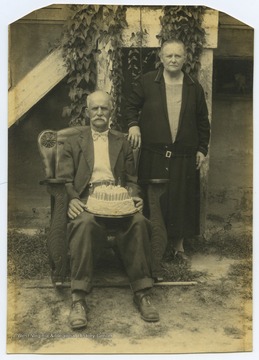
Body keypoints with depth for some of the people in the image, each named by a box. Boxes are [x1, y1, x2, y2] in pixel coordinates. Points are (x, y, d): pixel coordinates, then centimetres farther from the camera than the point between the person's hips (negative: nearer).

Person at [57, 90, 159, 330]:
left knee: (139, 221, -32)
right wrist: (72, 199, -13)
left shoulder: (122, 142, 25)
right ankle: (79, 298, -33)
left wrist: (135, 196, -4)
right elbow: (65, 179, 9)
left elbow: (131, 179, 19)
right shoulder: (74, 143, 20)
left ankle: (142, 292, -23)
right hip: (87, 197, -1)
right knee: (84, 222, -37)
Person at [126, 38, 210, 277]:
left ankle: (178, 244, 29)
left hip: (185, 157, 2)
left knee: (182, 201, 9)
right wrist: (133, 124, -7)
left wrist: (202, 149, 8)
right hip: (154, 156, -2)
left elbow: (203, 121, 13)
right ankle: (155, 258, 6)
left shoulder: (194, 87, 7)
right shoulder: (147, 82, 1)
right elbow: (132, 105, 12)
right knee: (156, 203, -2)